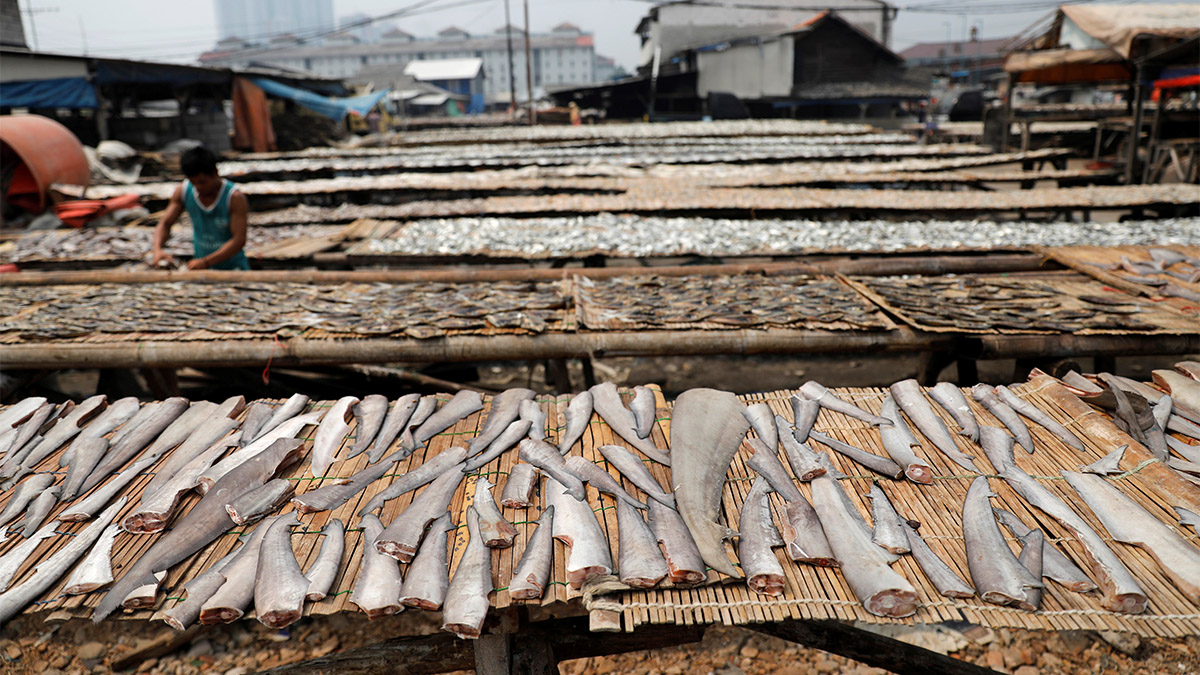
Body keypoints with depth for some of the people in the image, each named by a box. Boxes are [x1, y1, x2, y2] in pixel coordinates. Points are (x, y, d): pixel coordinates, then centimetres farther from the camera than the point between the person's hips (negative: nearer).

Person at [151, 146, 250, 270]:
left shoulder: (235, 198, -16)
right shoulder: (183, 191, -1)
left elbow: (239, 240, -21)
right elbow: (165, 224, 5)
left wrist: (206, 262, -30)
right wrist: (158, 249, -17)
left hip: (232, 268, -5)